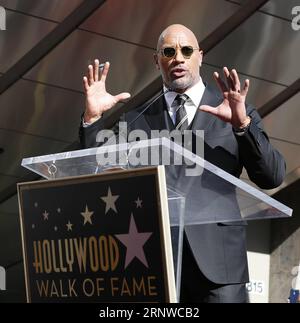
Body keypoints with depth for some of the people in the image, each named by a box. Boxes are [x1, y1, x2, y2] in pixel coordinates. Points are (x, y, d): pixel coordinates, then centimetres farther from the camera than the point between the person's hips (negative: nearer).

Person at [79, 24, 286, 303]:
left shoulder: (235, 111, 8)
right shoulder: (137, 119, 13)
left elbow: (273, 177, -2)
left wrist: (242, 123, -17)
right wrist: (93, 118, -4)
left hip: (217, 259, -1)